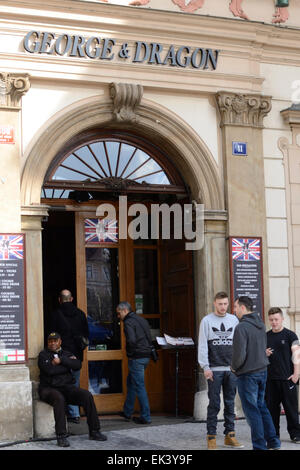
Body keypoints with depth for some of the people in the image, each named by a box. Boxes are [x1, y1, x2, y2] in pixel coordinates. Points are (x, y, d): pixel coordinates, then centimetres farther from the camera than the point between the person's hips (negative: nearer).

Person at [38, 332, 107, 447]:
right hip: (49, 388, -4)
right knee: (59, 398, -38)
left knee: (87, 395, -20)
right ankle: (61, 436, -36)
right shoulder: (43, 354, 6)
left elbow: (77, 365, -4)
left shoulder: (67, 354, 17)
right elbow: (49, 370, -12)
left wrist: (61, 360, -9)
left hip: (66, 387, 4)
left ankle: (94, 431, -13)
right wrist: (67, 363, -3)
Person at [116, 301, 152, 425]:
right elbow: (149, 338, 17)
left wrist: (130, 353, -10)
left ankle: (146, 417, -1)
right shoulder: (142, 320, 15)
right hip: (146, 355, 9)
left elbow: (131, 340, -26)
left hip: (136, 358, -9)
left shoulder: (128, 322, -13)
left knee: (139, 386, -4)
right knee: (131, 383, 21)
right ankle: (127, 412, 30)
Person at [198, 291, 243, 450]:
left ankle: (230, 434, 13)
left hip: (231, 369, 3)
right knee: (214, 404, -2)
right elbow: (202, 345, -2)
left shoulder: (234, 320, 11)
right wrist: (205, 367, -8)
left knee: (230, 403, 7)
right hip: (214, 370, -3)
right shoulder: (207, 321, 2)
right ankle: (211, 436, 4)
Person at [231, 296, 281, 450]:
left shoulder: (241, 327, -19)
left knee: (252, 410, 1)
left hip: (247, 374, -8)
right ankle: (273, 442, 20)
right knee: (261, 406, 18)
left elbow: (239, 354, -22)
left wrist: (234, 367, -4)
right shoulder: (261, 324, 8)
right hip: (262, 370, 8)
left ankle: (260, 446, 5)